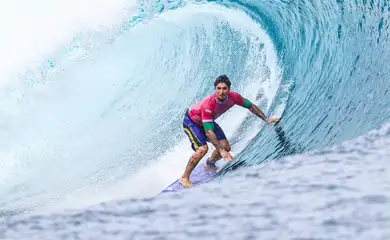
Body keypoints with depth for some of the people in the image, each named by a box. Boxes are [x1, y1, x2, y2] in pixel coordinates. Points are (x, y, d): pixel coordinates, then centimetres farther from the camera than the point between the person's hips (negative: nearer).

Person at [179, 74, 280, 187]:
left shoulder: (233, 97, -25)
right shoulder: (208, 104, -42)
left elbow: (251, 106, -6)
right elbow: (208, 132, -41)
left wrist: (267, 120, -7)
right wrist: (221, 150, -45)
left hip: (208, 121, 7)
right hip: (191, 122, -7)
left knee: (226, 147, 2)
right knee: (203, 149, -27)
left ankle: (209, 165, 34)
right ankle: (184, 178, -13)